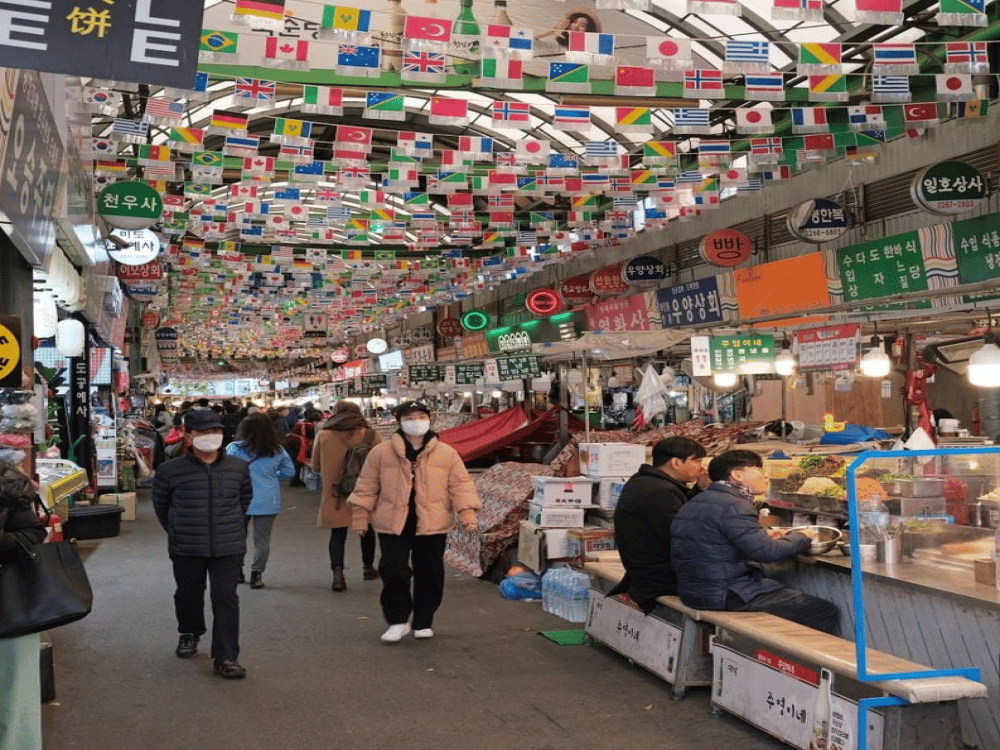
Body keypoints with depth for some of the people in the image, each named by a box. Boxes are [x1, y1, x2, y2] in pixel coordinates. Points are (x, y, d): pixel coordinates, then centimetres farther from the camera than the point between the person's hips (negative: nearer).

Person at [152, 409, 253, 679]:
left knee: (226, 599, -3)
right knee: (188, 595, 17)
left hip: (229, 547, 0)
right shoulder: (170, 471, -8)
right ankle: (189, 634, 45)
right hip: (187, 549, 0)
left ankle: (226, 657, 1)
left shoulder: (238, 468, 0)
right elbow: (161, 504, 9)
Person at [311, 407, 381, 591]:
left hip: (335, 494, 0)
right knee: (366, 529, 19)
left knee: (338, 533, 5)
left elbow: (316, 466, 6)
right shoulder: (370, 435, -6)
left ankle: (338, 573, -10)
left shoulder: (323, 436, -4)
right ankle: (368, 568, 32)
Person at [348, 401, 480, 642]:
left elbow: (461, 485, 0)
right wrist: (360, 515, 4)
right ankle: (397, 621, 14)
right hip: (393, 524, 0)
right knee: (393, 572, -3)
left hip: (432, 525, 1)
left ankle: (423, 622, 24)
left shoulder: (447, 453, 2)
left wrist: (467, 513, -11)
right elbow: (367, 486, 7)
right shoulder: (381, 452, 2)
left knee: (429, 574, 8)